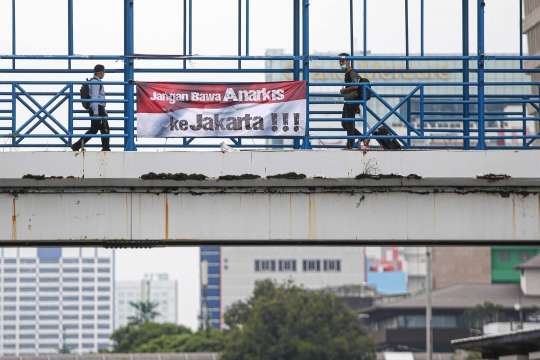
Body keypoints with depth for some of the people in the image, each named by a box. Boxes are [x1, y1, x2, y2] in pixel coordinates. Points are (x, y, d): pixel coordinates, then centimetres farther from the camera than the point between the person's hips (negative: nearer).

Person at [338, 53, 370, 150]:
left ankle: (349, 146, -3)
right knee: (344, 124, 12)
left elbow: (355, 86, -25)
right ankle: (364, 138, 15)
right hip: (348, 102, 10)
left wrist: (344, 90, -12)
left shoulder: (352, 72, -12)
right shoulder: (347, 73, 19)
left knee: (349, 123, -7)